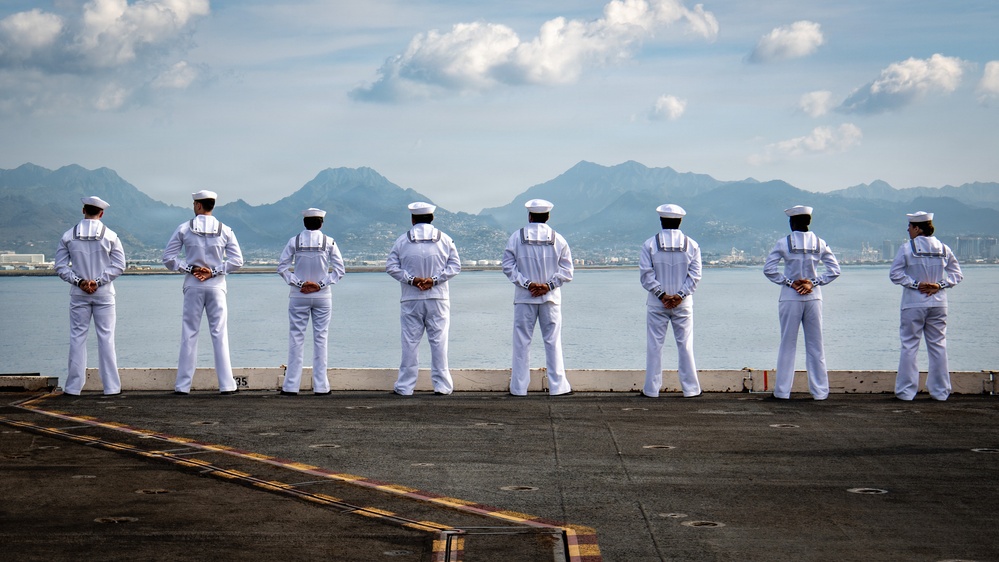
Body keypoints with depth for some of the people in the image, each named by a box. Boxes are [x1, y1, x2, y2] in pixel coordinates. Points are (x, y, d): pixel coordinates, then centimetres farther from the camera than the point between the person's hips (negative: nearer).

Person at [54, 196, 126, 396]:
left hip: (78, 294, 1)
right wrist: (98, 281, -9)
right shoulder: (110, 236, -2)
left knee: (77, 337, 5)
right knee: (106, 338, 3)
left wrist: (79, 281, -6)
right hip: (104, 293, -1)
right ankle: (111, 386, 4)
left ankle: (74, 386, 5)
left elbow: (61, 267, -2)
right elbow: (118, 265, -7)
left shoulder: (68, 236, 1)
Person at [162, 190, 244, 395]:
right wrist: (214, 271, -5)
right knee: (220, 334, 2)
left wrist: (190, 268, -3)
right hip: (216, 286, 0)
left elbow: (168, 257, -3)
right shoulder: (224, 230, 0)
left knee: (189, 334, 5)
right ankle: (226, 384, 1)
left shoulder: (184, 228, -2)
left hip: (192, 286, 0)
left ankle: (183, 385, 6)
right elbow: (237, 260, -4)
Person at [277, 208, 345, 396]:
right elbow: (339, 269, -5)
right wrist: (322, 284, -6)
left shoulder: (294, 241, -2)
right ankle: (320, 385, 6)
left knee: (296, 338, 3)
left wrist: (299, 283, -5)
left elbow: (282, 267, -5)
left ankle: (291, 385, 3)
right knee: (320, 338, 5)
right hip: (323, 296, 0)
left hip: (299, 296, 0)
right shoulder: (329, 242, -2)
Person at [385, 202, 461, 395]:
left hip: (411, 300, 0)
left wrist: (411, 279, -7)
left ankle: (404, 386, 6)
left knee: (410, 341, 3)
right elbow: (455, 265, -1)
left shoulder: (402, 240, 1)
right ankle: (442, 385, 4)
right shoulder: (444, 239, 4)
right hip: (438, 299, 1)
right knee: (439, 340, 4)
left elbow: (391, 266, -3)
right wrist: (435, 279, -7)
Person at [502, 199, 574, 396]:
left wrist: (527, 284, -7)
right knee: (553, 342, 6)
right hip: (551, 298, 1)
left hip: (524, 298, 0)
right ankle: (557, 386, 7)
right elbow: (567, 270, -2)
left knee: (522, 342, 5)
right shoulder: (558, 239, 0)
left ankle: (519, 387, 6)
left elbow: (508, 266, -4)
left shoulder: (516, 237, -1)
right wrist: (548, 285, -6)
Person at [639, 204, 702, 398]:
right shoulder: (692, 245, 2)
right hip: (683, 304, 1)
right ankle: (690, 388, 9)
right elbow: (695, 274, -4)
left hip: (656, 304, -1)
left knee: (654, 345, 4)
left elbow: (646, 274, -9)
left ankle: (652, 389, 6)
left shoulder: (650, 244, -3)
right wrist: (679, 296, -9)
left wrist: (662, 295, -9)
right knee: (685, 345, 7)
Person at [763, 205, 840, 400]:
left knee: (788, 345, 4)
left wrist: (788, 282, -7)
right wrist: (814, 282, -4)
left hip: (790, 298, -2)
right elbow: (834, 269, -1)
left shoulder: (784, 243, -6)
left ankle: (783, 390, 6)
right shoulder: (819, 243, 1)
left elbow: (768, 269, -11)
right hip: (813, 297, 2)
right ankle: (820, 391, 11)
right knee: (815, 346, 8)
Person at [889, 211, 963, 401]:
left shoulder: (907, 248, -8)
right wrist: (939, 285, -3)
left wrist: (915, 284, -8)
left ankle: (906, 391, 1)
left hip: (914, 304, -4)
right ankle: (940, 391, 12)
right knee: (938, 346, 9)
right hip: (938, 304, 4)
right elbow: (957, 273, 7)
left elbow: (895, 274, -12)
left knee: (909, 346, 2)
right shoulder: (943, 249, 5)